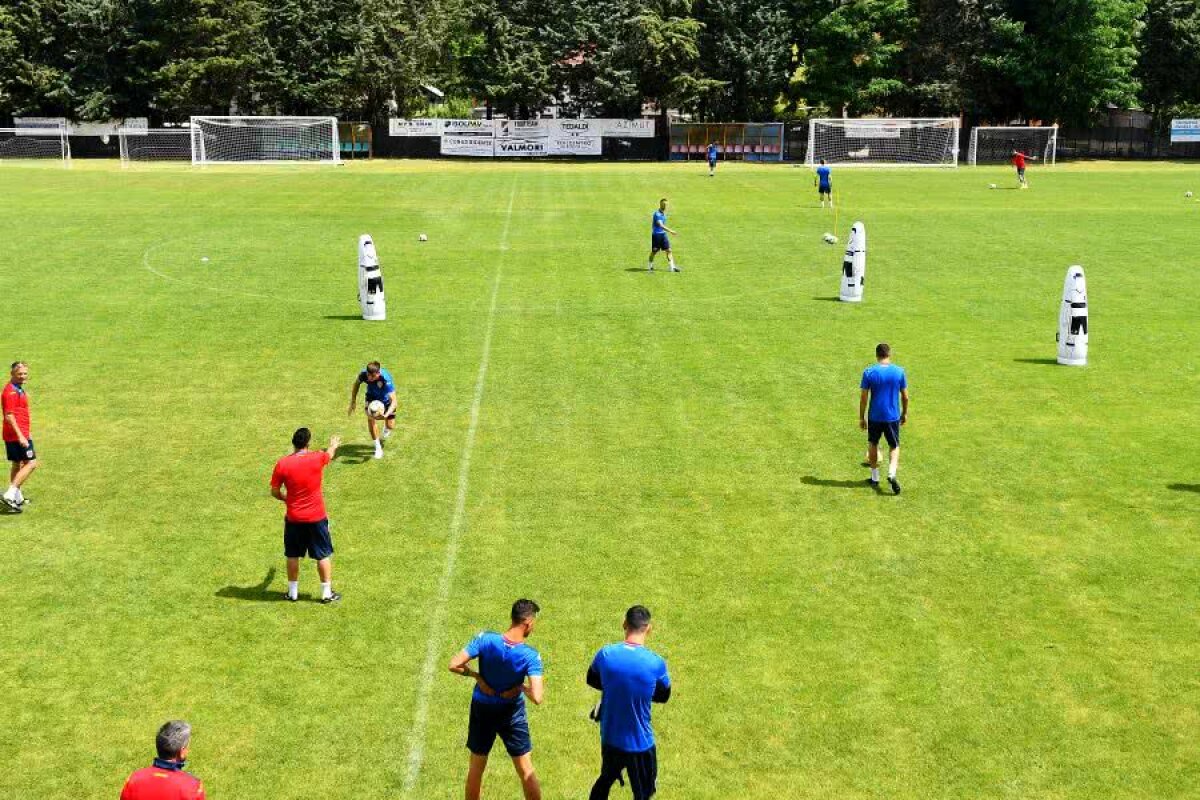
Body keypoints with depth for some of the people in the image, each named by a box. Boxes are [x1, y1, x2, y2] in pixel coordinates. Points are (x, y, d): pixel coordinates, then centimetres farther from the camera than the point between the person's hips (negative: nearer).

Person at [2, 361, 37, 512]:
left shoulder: (18, 389, 15)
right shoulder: (11, 391, -17)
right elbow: (9, 416, -22)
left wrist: (26, 433, 29)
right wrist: (20, 436, -26)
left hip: (20, 433, 10)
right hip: (17, 435, -10)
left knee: (17, 464, 17)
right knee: (31, 463, -10)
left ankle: (17, 498, 26)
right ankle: (10, 494, -14)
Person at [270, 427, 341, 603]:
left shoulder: (282, 464, -11)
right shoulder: (317, 458, -11)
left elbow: (275, 492, -2)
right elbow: (330, 454, 14)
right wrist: (333, 445, 37)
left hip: (294, 518, 1)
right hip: (316, 517, -1)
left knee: (292, 556, 16)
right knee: (324, 555, 10)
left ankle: (293, 592, 24)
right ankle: (327, 593, 15)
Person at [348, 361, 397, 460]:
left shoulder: (386, 379, -43)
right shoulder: (364, 374, -33)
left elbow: (393, 401, -43)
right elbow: (356, 384, -7)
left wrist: (387, 414, -60)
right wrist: (353, 402, -7)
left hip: (386, 399, -2)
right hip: (372, 397, 2)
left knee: (391, 426, 1)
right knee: (370, 418, -21)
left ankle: (386, 427, 43)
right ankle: (378, 447, -6)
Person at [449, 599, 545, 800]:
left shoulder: (486, 639, -22)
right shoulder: (531, 656, -25)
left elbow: (454, 665, -21)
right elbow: (537, 697, -31)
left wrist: (477, 676, -9)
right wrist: (521, 687, -12)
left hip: (482, 710, 2)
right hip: (512, 713, -2)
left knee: (476, 768, 19)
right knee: (526, 770, 14)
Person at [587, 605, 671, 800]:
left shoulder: (606, 654, -13)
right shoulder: (656, 663, -20)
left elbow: (592, 680, 7)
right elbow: (663, 696, -2)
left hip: (609, 738, 4)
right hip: (639, 742, -3)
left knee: (605, 780, 28)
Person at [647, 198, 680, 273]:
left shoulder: (664, 214, 9)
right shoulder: (657, 214, -18)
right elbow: (661, 225, -28)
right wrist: (671, 231, -35)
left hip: (663, 234, 7)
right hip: (656, 235, -7)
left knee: (668, 250, -1)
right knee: (654, 252, 4)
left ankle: (672, 267, -3)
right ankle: (650, 267, 21)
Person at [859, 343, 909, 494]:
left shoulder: (869, 372, -9)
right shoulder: (899, 372, -6)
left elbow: (864, 397, -7)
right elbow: (905, 396, 1)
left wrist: (861, 417, 3)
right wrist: (905, 413, 16)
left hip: (874, 416, -1)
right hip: (893, 416, 1)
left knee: (873, 444, 18)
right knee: (894, 446, 14)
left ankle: (875, 478, 24)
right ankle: (892, 474, -9)